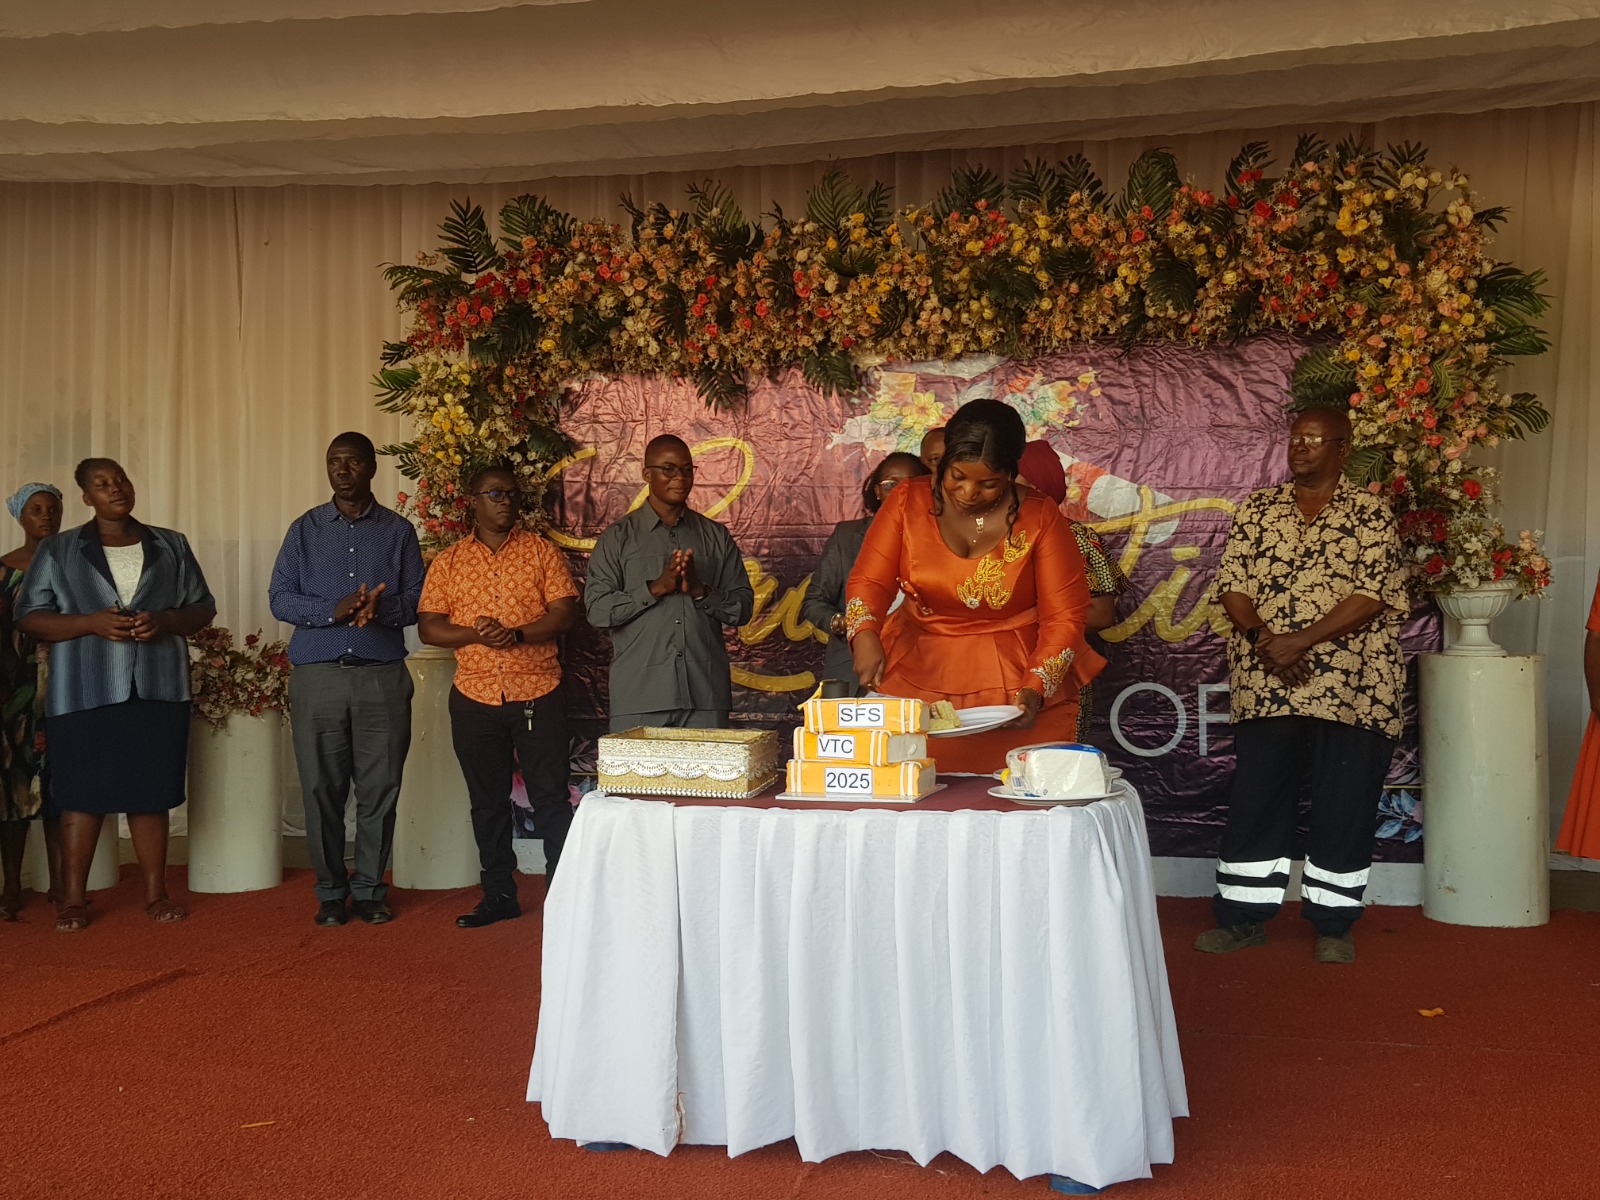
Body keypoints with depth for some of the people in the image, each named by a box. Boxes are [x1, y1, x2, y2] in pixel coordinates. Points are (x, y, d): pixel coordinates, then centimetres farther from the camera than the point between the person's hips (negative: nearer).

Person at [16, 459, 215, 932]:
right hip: (85, 693, -1)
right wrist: (91, 623, -13)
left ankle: (155, 893, 14)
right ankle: (73, 899, 10)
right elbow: (29, 616, 3)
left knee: (152, 793, 4)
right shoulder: (57, 550, 8)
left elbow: (203, 608, 13)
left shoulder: (171, 546, 13)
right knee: (82, 793, 0)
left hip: (158, 690, 2)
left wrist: (165, 621, -9)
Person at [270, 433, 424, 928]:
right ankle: (330, 892, 15)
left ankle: (370, 890, 14)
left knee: (379, 789, 2)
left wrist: (380, 608, -17)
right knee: (322, 789, 2)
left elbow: (417, 599, 4)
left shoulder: (398, 530, 10)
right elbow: (280, 597, 3)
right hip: (318, 676, 0)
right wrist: (334, 611, -14)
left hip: (383, 677, 0)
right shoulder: (305, 529, 11)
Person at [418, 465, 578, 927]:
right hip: (475, 698, 2)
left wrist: (518, 634, -19)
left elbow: (565, 611, -4)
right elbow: (428, 627, 3)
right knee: (487, 801, 10)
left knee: (550, 797, 1)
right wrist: (474, 635, -15)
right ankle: (499, 894, 21)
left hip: (538, 695, -2)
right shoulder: (448, 562, 8)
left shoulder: (541, 551, 4)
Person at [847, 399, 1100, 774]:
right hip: (918, 680, 1)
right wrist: (865, 636, -25)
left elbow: (1064, 617, -6)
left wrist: (1036, 689, -19)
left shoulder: (1039, 518, -6)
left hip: (1015, 689, -1)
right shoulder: (908, 501, -2)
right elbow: (869, 580, -4)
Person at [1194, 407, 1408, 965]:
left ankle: (1334, 923, 19)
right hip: (1265, 687, 3)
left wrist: (1301, 641, -18)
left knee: (1344, 808, 5)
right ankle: (1244, 916, 19)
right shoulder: (1257, 509, 10)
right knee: (1255, 801, 7)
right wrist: (1263, 638, -14)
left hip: (1350, 689, -2)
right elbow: (1232, 584, 4)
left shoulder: (1370, 514, 0)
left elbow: (1372, 596, -9)